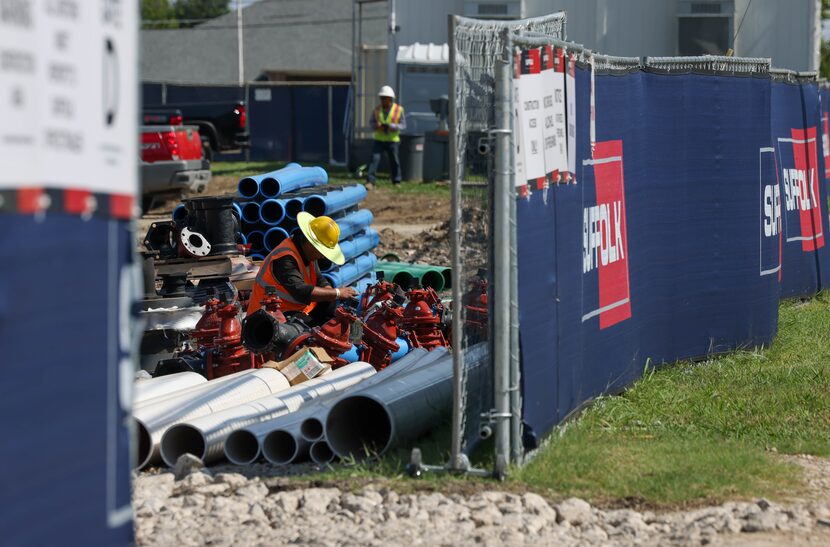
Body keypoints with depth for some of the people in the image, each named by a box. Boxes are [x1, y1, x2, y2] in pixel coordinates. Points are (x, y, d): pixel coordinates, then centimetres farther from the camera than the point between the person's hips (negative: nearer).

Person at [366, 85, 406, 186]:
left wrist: (390, 126, -21)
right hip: (379, 139, 1)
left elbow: (403, 125, -5)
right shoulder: (377, 109, 5)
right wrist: (376, 125, -15)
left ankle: (396, 181, 22)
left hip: (392, 140, -1)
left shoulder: (398, 110, -3)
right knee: (374, 159, -11)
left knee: (394, 161, 7)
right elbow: (371, 122, 9)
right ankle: (370, 181, -13)